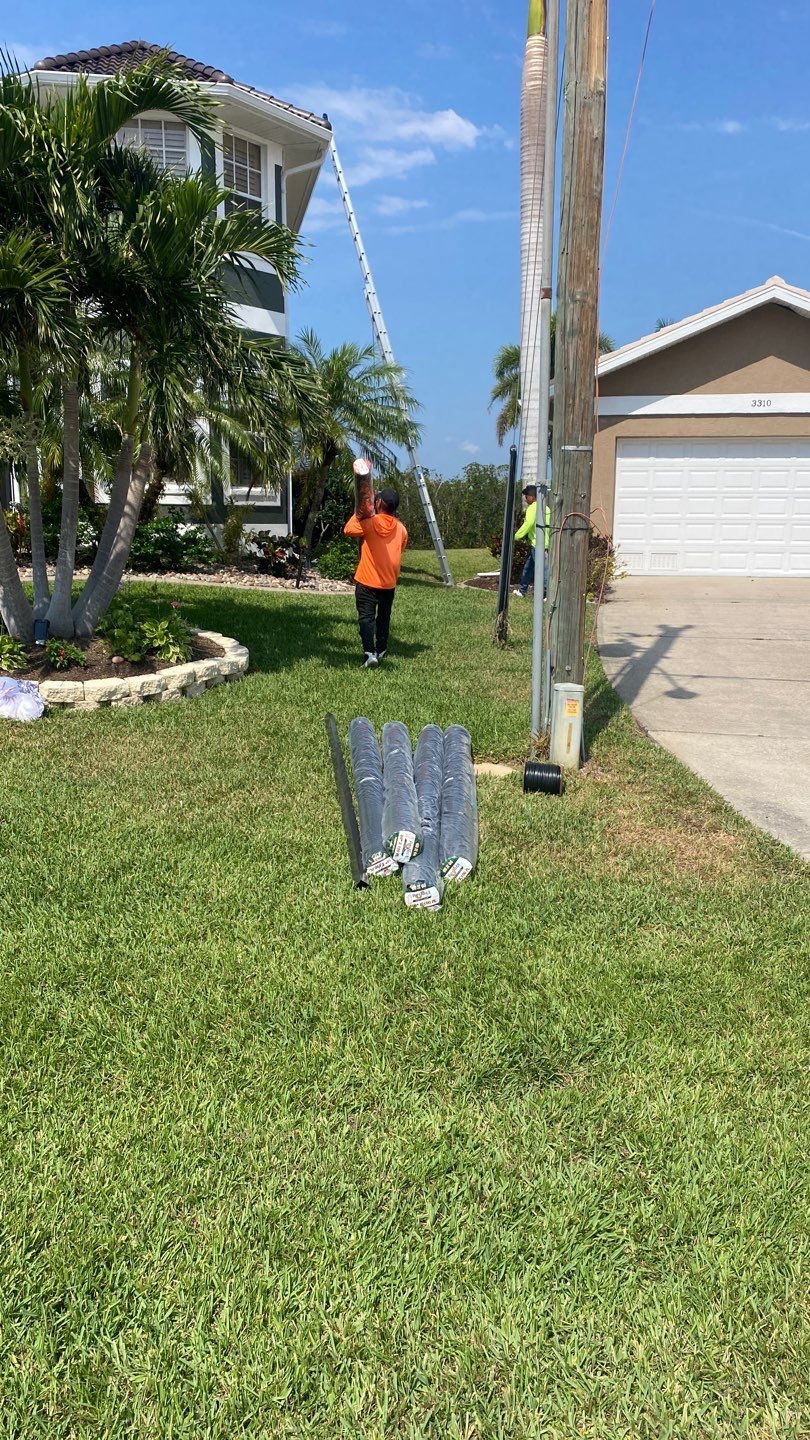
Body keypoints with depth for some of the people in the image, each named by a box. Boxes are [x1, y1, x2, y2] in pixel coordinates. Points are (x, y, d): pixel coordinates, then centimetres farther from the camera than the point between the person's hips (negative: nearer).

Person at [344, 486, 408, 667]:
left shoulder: (369, 522, -13)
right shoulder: (401, 529, 1)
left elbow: (348, 529, 1)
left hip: (367, 581, -4)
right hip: (389, 583, 4)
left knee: (366, 617, -3)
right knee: (384, 618, 18)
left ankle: (370, 653, -17)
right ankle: (381, 651, 25)